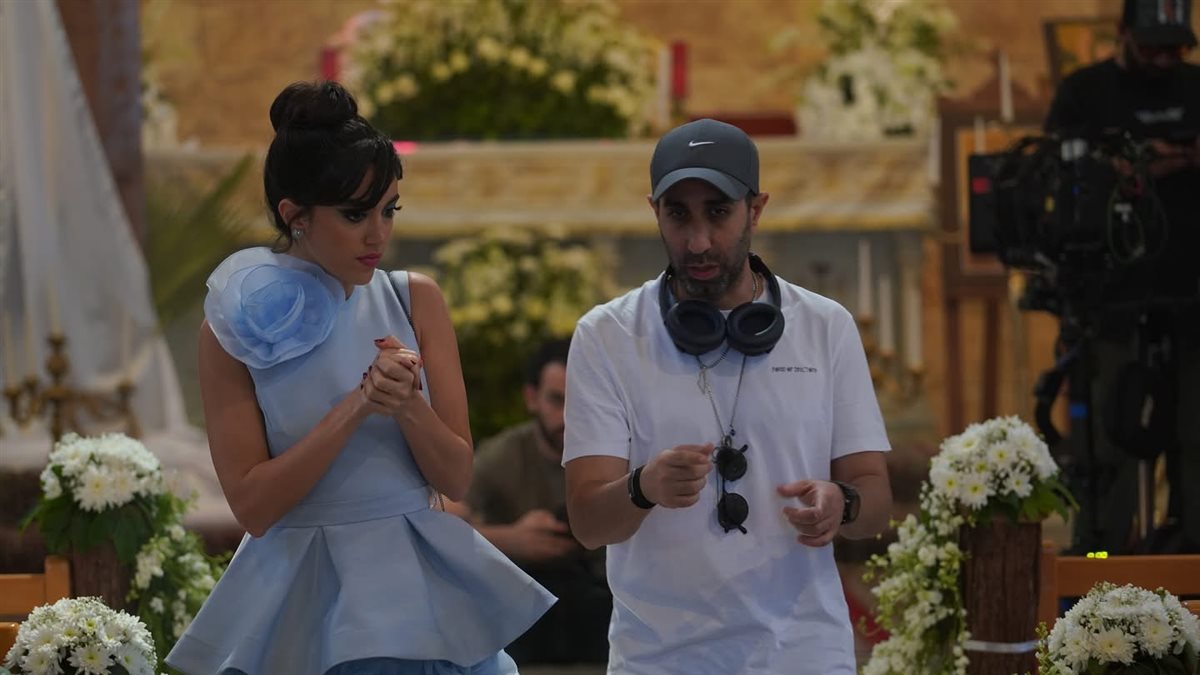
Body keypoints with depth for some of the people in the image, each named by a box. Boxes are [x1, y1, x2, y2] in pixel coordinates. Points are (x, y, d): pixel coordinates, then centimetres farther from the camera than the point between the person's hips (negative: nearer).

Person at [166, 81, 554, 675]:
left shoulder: (416, 301, 2)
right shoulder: (238, 330, -5)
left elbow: (456, 479, 0)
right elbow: (253, 506, -11)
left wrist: (408, 406, -19)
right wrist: (356, 408, -19)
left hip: (417, 586, 3)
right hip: (303, 596, -2)